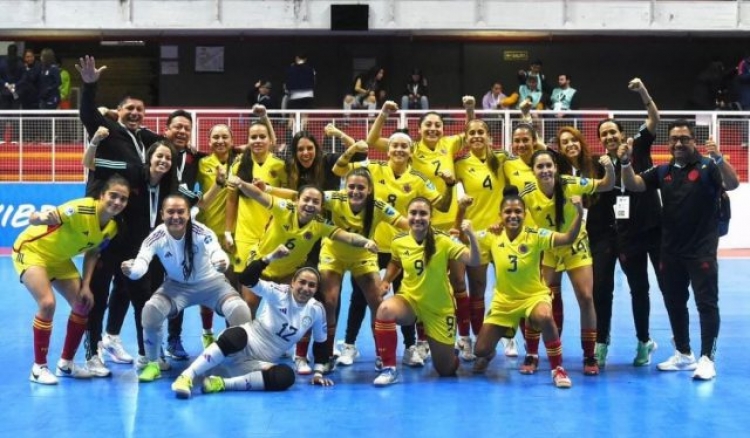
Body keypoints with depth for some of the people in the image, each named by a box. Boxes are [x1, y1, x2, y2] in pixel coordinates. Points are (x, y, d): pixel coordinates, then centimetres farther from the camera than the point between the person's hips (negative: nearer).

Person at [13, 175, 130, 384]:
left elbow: (91, 253, 5)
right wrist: (43, 217, -63)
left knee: (83, 304, 2)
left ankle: (65, 364, 16)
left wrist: (86, 285, -6)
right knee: (47, 303, -23)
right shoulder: (82, 209, -34)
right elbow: (33, 219, -39)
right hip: (31, 250, -8)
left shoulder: (112, 228, -11)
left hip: (59, 258, 8)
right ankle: (39, 367, -9)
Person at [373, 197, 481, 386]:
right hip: (409, 299, 1)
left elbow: (474, 261, -27)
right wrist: (386, 281, -4)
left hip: (439, 308, -1)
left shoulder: (442, 241, -18)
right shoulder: (398, 242, -9)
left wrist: (471, 236, -42)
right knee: (385, 309, -37)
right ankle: (389, 369, -22)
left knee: (446, 370, 5)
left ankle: (448, 351, 45)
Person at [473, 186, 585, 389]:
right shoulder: (491, 237, -6)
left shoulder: (535, 236, -14)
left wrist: (579, 213, -38)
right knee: (480, 350, 1)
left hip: (534, 295, -3)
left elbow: (568, 238, -23)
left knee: (545, 318, -40)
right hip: (503, 300, 3)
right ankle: (489, 354, 43)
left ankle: (558, 369, -19)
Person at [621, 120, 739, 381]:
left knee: (706, 303, -4)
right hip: (671, 251, 6)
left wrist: (718, 159, -41)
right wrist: (626, 163, -18)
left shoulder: (707, 167, -7)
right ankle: (684, 355, 27)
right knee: (674, 303, 14)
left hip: (702, 250, -6)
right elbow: (633, 185, 3)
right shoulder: (663, 171, 8)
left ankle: (706, 358, 0)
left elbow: (732, 184, -22)